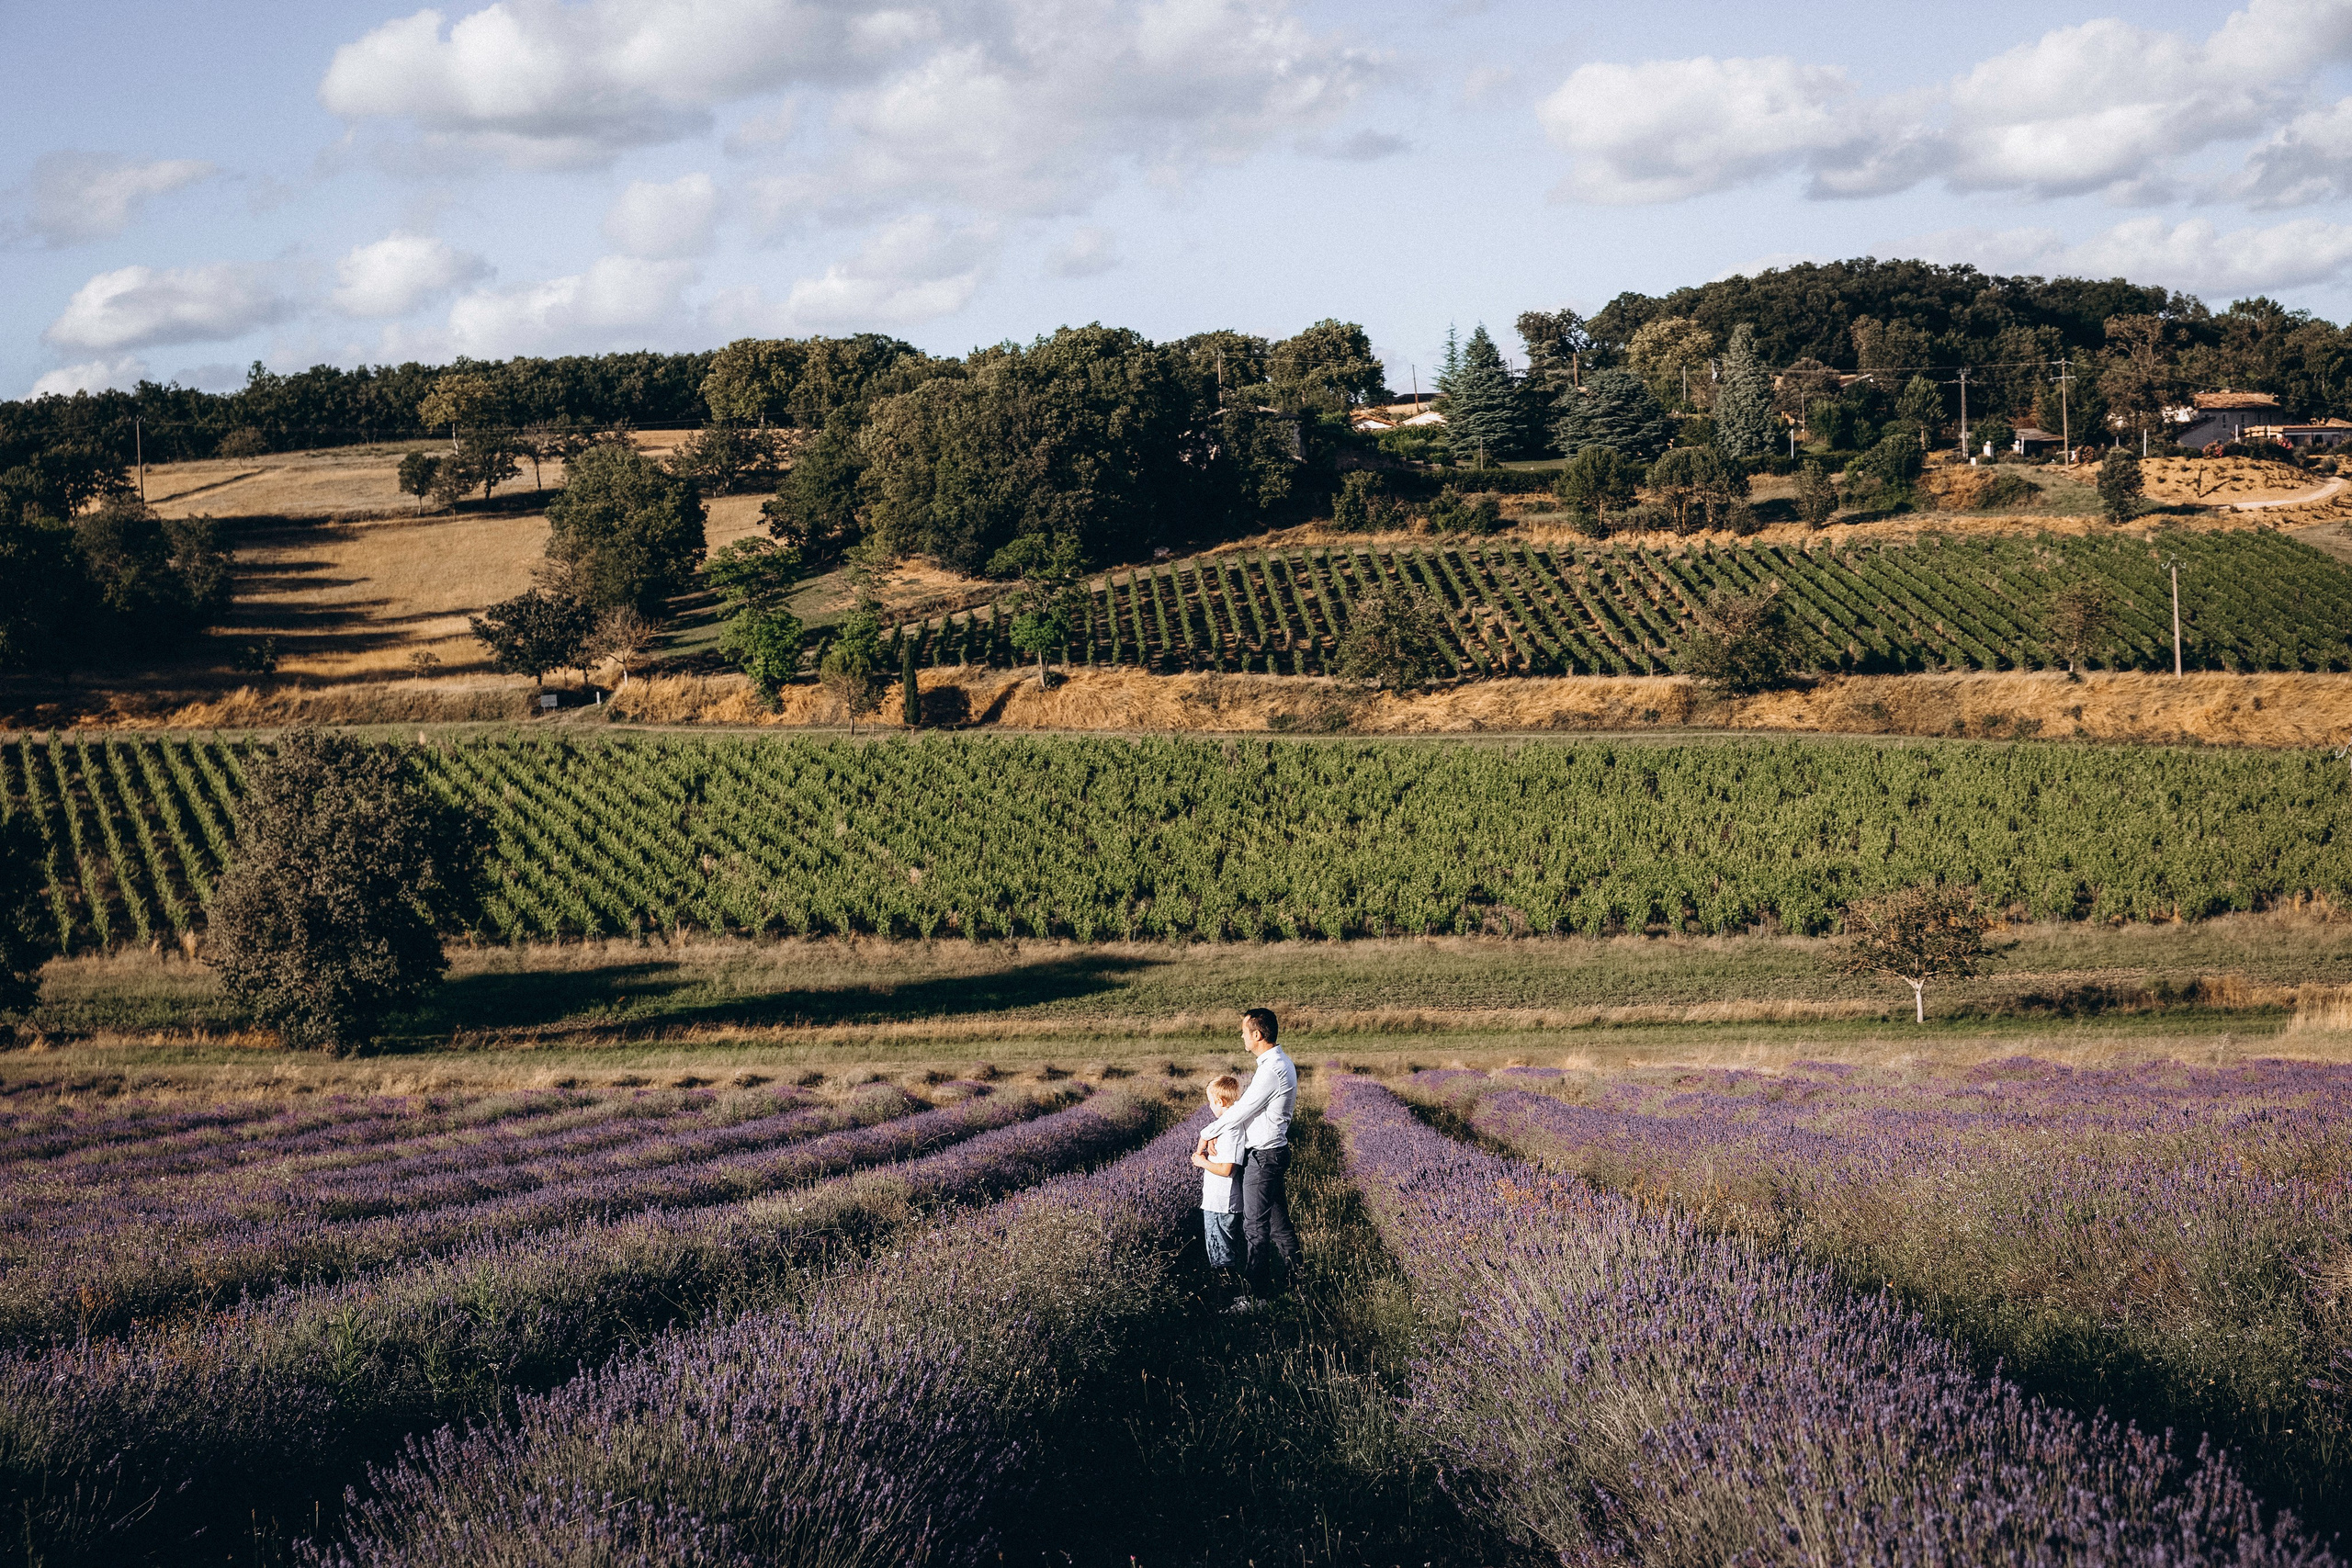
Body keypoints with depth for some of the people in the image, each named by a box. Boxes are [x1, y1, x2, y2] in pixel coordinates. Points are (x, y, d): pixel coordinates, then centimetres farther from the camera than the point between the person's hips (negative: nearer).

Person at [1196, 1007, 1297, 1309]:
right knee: (1278, 1220, 17)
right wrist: (1217, 1132, 4)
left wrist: (1207, 1134, -5)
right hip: (1275, 1152, 10)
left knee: (1255, 1227, -4)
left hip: (1263, 1156, -10)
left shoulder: (1272, 1070, -23)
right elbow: (1245, 1105, 13)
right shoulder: (1281, 1064, 11)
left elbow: (1241, 1111, -19)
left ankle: (1259, 1294, 0)